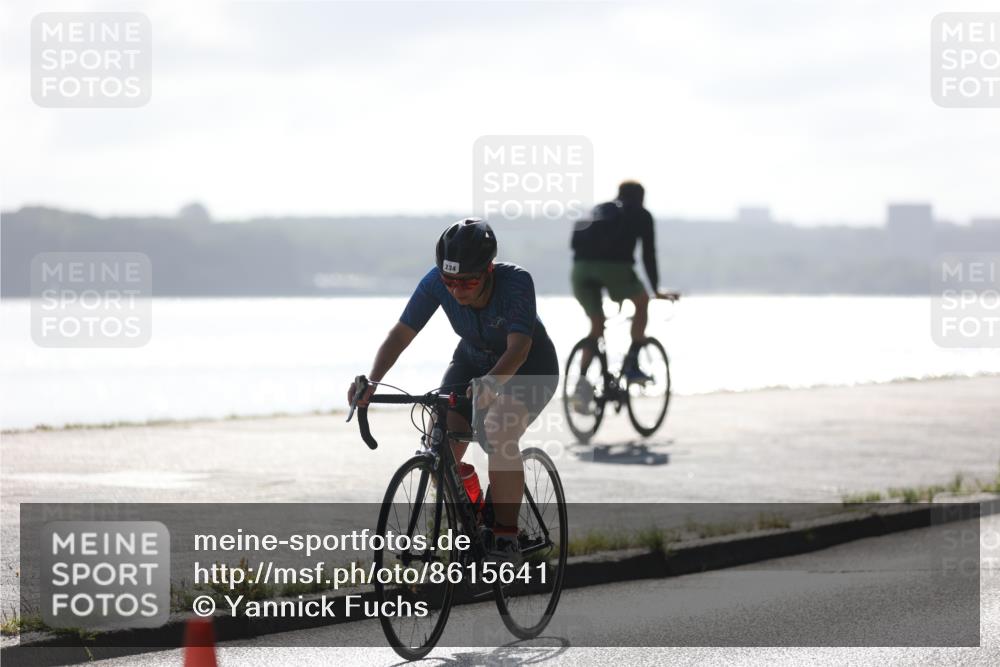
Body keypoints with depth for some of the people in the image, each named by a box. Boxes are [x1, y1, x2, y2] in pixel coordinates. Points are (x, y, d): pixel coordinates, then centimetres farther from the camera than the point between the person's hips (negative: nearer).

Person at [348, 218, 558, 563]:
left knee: (499, 432, -31)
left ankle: (505, 536, -20)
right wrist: (371, 381, -40)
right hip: (474, 360, 4)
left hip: (530, 365, -4)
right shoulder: (436, 283, -24)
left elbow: (518, 348, -42)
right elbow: (401, 332, -24)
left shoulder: (516, 282, -34)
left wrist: (491, 383, -61)